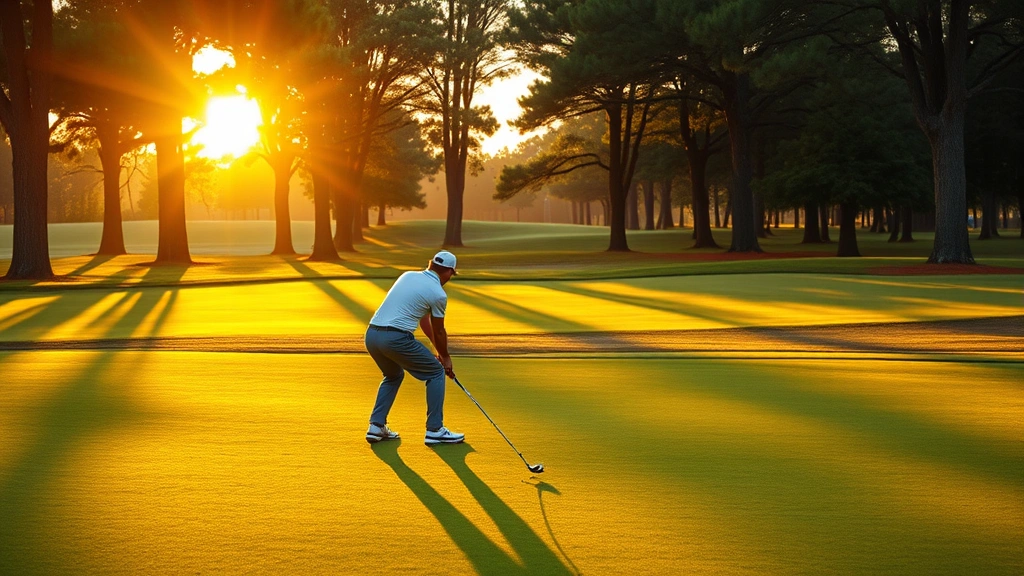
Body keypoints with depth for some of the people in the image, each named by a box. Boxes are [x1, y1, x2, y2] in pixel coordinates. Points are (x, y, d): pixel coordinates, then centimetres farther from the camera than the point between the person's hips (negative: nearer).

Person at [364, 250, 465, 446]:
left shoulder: (408, 276, 20)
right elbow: (438, 331, 10)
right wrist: (445, 357, 28)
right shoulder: (438, 294, -3)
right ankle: (434, 430, 8)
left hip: (371, 334, 7)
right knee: (436, 373, 11)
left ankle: (376, 426, 22)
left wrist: (438, 351, 33)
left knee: (393, 375, 32)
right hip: (396, 338, -7)